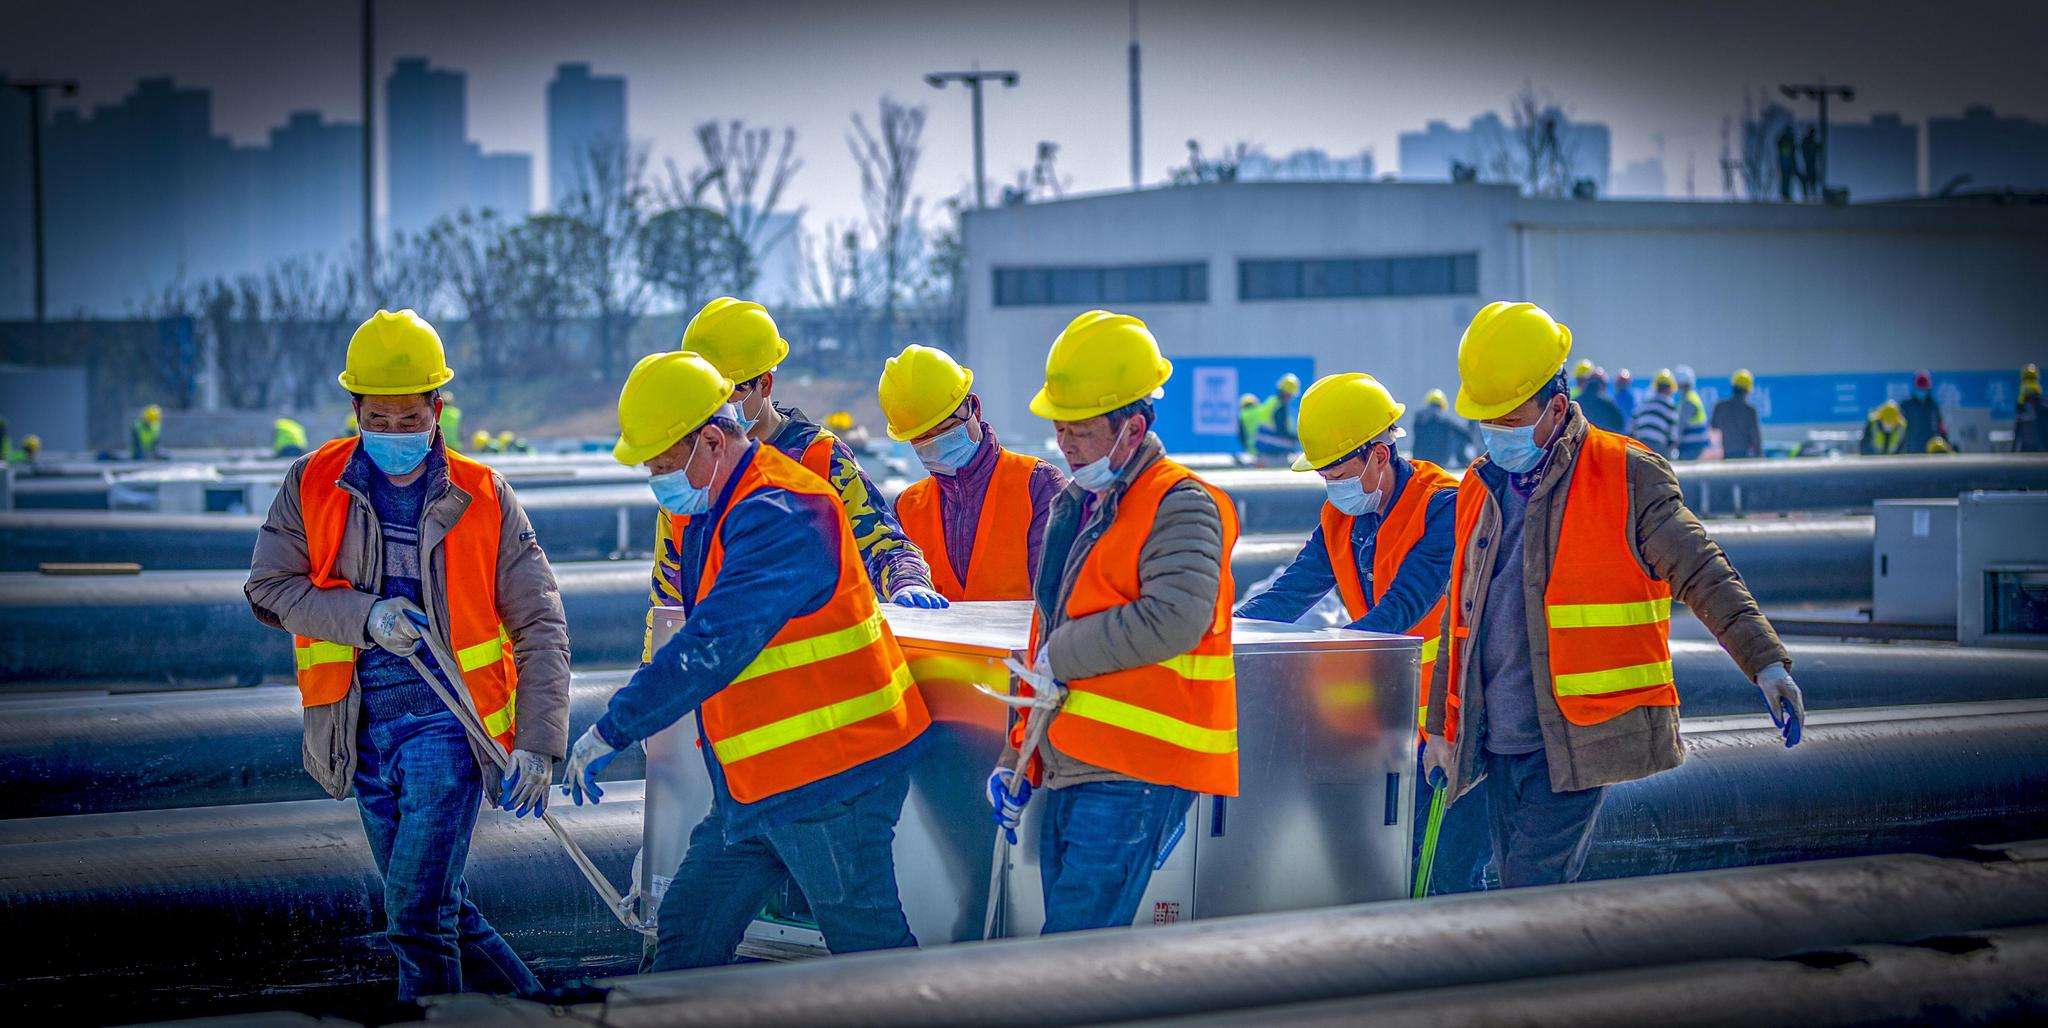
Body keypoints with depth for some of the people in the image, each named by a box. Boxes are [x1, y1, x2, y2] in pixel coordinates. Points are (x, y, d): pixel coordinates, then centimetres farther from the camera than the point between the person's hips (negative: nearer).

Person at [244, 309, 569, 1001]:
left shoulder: (483, 498, -1)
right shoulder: (312, 485, 4)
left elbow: (539, 627, -1)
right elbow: (269, 588, -2)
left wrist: (538, 744, -11)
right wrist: (365, 615, -18)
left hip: (449, 725, -4)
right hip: (364, 733, 4)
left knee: (418, 916, -15)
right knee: (438, 910, 13)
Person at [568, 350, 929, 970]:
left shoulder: (778, 517, -22)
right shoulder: (711, 512, 12)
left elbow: (712, 646, -29)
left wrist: (612, 731, -27)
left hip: (829, 782, -10)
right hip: (757, 786, 10)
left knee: (869, 948, -5)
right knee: (686, 934, 11)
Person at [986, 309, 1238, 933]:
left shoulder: (1181, 508, -10)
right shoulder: (1072, 506, 20)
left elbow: (1172, 621, -26)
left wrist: (1063, 655, -14)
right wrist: (1019, 757, 21)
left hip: (1134, 777, -9)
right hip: (1067, 772, 9)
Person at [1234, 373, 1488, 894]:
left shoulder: (1444, 508, -18)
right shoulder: (1340, 519, 7)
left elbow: (1401, 611, -26)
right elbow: (1286, 596, 3)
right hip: (1396, 726, 8)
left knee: (1451, 881, -7)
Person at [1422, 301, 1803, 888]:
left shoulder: (1627, 477, -4)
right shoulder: (1479, 489, 14)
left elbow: (1705, 577, -6)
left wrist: (1767, 664, -17)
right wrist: (1439, 727, 22)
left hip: (1575, 744, -6)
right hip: (1495, 745, 6)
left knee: (1534, 891, -16)